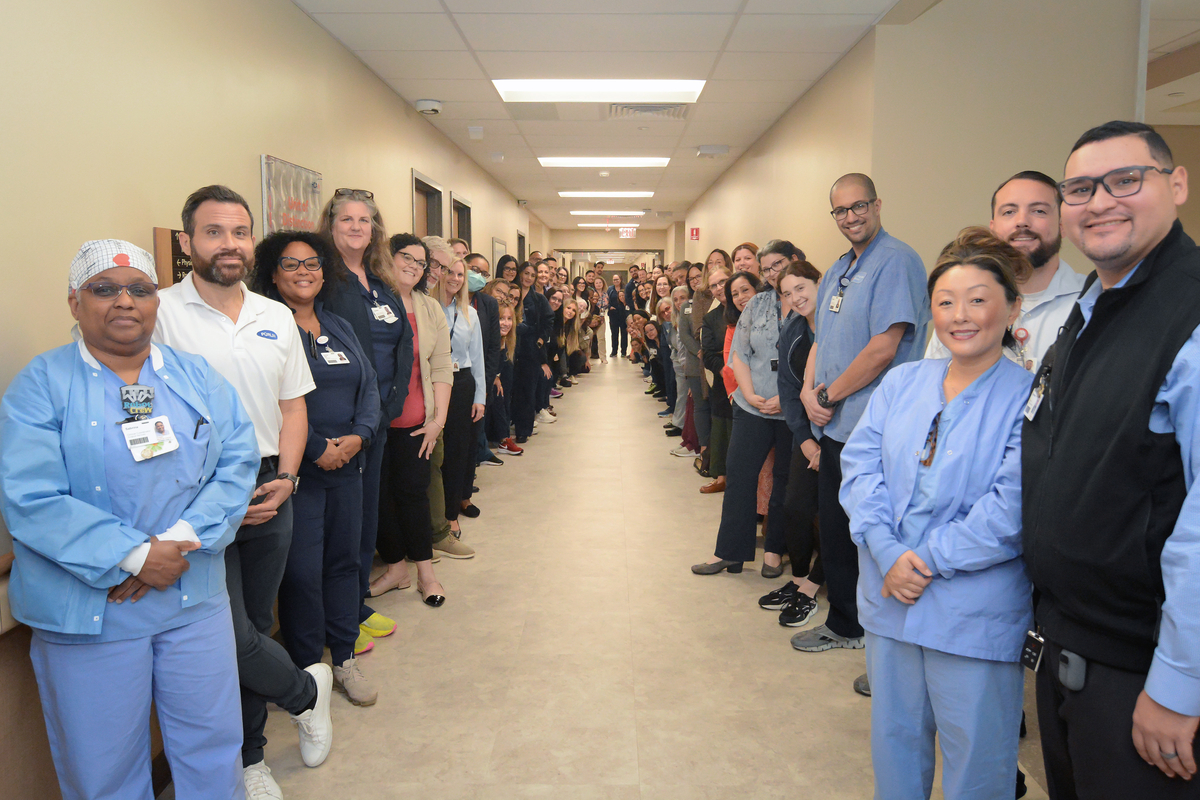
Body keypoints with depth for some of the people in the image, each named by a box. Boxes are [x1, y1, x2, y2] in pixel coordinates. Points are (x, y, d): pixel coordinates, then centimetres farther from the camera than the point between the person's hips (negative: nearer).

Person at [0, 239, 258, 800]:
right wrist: (135, 557, -19)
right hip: (88, 612, -2)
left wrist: (181, 539, -16)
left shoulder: (197, 377, 6)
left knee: (214, 750, 14)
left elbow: (239, 460, -2)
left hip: (195, 599, 3)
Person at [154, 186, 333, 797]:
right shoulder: (160, 313, -7)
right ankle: (306, 690, 24)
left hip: (268, 492, 4)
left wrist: (285, 478, -1)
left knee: (256, 624, 14)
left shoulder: (278, 317, 9)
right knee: (230, 634, -6)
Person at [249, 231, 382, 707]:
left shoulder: (340, 328, 14)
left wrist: (358, 436, -7)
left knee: (344, 561, 13)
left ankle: (344, 659, 27)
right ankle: (305, 669, 17)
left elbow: (369, 386, 10)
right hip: (297, 471, -6)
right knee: (302, 572, 0)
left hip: (347, 468, 6)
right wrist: (317, 449, -15)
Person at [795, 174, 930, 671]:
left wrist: (828, 396, -11)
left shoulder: (896, 261, -12)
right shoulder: (838, 270, 16)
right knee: (834, 530, 16)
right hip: (835, 425, 9)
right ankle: (845, 625, 33)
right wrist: (809, 391, 1)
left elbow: (883, 348, -20)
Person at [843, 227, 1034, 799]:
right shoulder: (901, 382, 6)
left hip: (975, 616, -4)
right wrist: (888, 552, -14)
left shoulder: (1029, 398, -9)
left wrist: (927, 560, -17)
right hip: (889, 598, 4)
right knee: (894, 739, 19)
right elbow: (860, 464, -1)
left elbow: (1011, 507, -17)